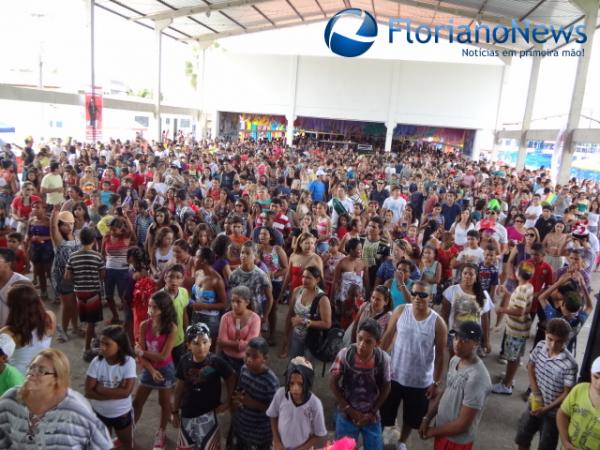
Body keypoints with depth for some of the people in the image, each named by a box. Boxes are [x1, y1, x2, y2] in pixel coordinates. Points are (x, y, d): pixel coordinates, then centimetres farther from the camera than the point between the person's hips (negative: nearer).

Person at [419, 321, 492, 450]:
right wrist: (427, 418, 2)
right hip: (442, 430, 7)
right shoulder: (455, 360, -5)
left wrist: (432, 432, -14)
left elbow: (463, 424, -26)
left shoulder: (477, 378, -32)